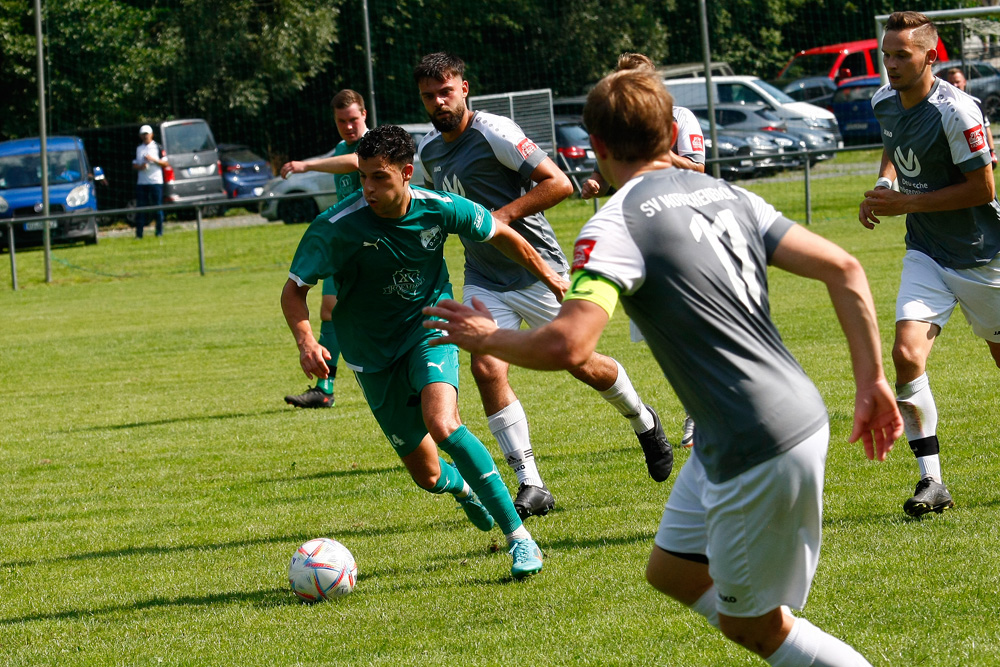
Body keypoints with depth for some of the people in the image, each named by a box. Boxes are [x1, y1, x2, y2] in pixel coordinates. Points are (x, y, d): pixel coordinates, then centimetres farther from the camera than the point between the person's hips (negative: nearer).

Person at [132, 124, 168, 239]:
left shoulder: (157, 147, 4)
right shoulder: (138, 149, 15)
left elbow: (165, 163, 0)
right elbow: (134, 165, 15)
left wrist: (153, 159, -14)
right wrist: (140, 167, -7)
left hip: (156, 181, -3)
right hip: (141, 181, 3)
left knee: (158, 207, -3)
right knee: (140, 208, -1)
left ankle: (159, 231, 3)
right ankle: (139, 232, -1)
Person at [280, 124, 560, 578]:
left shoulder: (439, 210, -16)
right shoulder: (337, 227, -22)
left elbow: (500, 234, 4)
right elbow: (294, 290, -16)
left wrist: (548, 277, 15)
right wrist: (305, 341, -35)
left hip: (429, 330, -1)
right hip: (374, 354, 1)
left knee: (442, 425, -31)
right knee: (427, 475, 3)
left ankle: (519, 537, -21)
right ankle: (460, 485, 46)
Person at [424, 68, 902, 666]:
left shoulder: (617, 225, -13)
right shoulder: (724, 194, 10)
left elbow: (567, 345, -26)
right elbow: (843, 269, 6)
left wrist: (486, 339, -6)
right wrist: (871, 381, 11)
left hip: (759, 451, -8)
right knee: (673, 570, 23)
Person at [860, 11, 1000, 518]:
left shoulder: (956, 111, -22)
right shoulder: (884, 102, 1)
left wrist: (907, 203, -19)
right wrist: (883, 185, 1)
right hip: (926, 254, 5)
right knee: (906, 354, -15)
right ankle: (931, 481, -11)